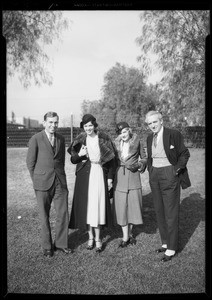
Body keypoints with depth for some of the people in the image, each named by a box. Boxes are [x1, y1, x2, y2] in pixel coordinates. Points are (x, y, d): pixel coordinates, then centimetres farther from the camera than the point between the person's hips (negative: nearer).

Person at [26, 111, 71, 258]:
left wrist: (60, 176, 13)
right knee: (44, 216, 7)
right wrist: (37, 181, 3)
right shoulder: (36, 139, -5)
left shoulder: (61, 139, 9)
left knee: (63, 214, 5)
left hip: (60, 182, 4)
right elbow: (30, 163, 0)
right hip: (43, 184, -3)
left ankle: (61, 243, 23)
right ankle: (47, 246, 23)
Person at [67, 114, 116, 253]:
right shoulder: (79, 140, 3)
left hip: (100, 175, -1)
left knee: (98, 205, 1)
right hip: (84, 176, 1)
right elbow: (73, 160, 6)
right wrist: (79, 154, -15)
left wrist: (110, 177, -2)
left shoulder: (104, 138, -1)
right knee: (86, 205, 4)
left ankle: (98, 238, 13)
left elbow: (111, 158, 2)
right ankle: (90, 237, 19)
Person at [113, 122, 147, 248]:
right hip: (119, 176, 1)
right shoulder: (116, 143, 7)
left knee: (133, 203, 2)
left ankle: (130, 232, 24)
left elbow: (144, 158, 10)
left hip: (133, 176, -1)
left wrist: (138, 165, -9)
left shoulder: (137, 141, 2)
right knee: (121, 205, 0)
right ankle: (125, 237, 9)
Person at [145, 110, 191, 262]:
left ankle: (172, 248, 12)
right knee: (159, 211, 13)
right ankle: (165, 242, 28)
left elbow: (185, 154, -3)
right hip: (154, 176, 6)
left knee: (171, 212, 0)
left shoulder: (174, 134, -9)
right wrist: (150, 170, 7)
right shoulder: (150, 138, 9)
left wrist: (178, 168, -12)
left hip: (169, 175, -6)